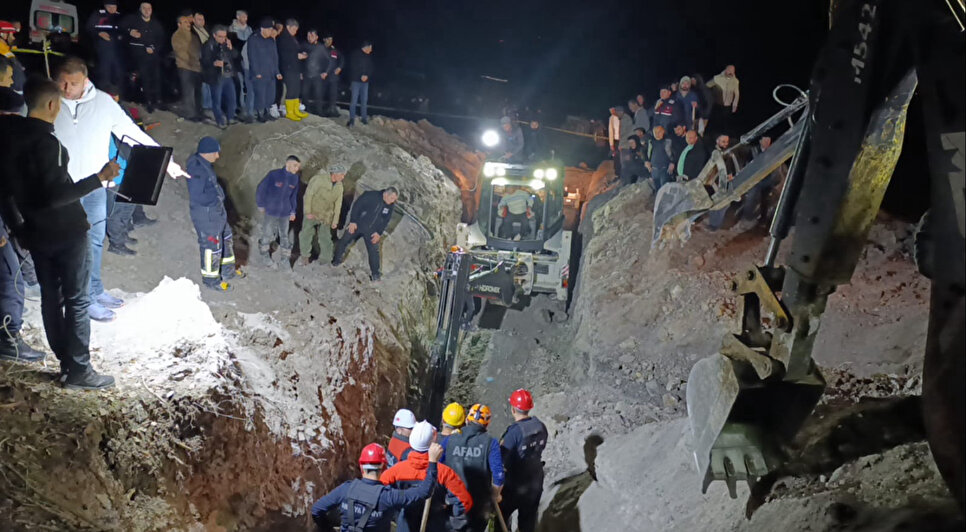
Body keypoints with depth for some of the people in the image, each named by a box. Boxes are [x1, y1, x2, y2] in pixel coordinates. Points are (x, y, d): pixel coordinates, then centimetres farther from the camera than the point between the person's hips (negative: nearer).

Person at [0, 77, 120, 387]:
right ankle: (78, 371, 6)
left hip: (36, 233, 8)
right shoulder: (44, 142, -22)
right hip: (66, 233, -8)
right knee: (77, 300, 1)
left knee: (51, 297, 14)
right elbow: (55, 195, -25)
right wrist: (99, 178, -26)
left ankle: (66, 362, 25)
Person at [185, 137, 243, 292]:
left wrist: (217, 193, 1)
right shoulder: (196, 170, -25)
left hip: (217, 211, 10)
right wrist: (217, 195, -17)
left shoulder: (205, 165, 5)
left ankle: (228, 270, 42)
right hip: (206, 216, -10)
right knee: (212, 245, 4)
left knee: (226, 239, 23)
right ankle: (211, 279, 22)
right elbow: (196, 196, -27)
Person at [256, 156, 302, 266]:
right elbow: (261, 189, -8)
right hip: (270, 212, -4)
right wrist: (261, 205, -3)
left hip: (285, 213, 4)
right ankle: (264, 254, 27)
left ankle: (285, 257, 19)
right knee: (268, 234, 7)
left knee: (284, 235, 9)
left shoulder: (295, 179, 0)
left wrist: (293, 211, 9)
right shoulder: (273, 175, -15)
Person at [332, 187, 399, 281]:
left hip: (372, 232, 2)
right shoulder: (371, 195, -18)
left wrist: (379, 233, -7)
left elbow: (386, 221, 3)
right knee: (343, 241, 3)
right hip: (357, 225, -2)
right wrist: (353, 221, -15)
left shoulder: (391, 206, -5)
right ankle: (337, 260, 26)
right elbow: (357, 206, -13)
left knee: (374, 251, 0)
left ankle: (375, 273, 14)